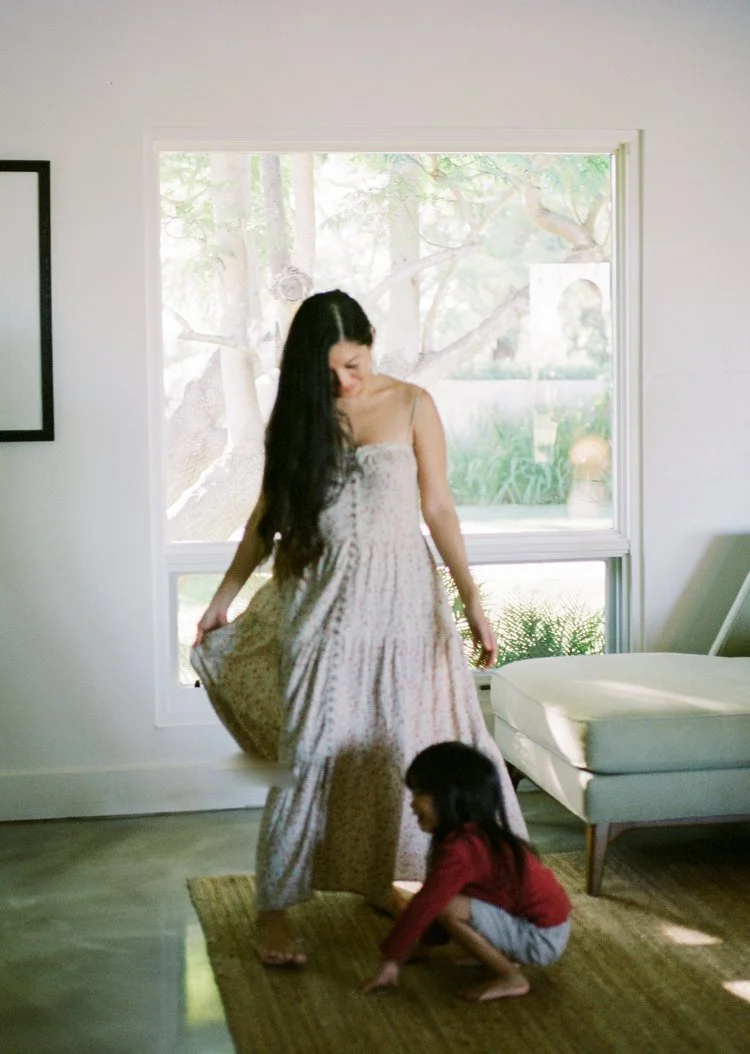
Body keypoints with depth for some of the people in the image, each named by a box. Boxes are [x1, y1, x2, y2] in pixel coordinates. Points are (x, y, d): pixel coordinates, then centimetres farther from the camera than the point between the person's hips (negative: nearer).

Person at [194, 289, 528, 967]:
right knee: (314, 751, -4)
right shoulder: (299, 415, 4)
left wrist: (471, 597, -6)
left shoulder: (411, 406, -1)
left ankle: (378, 880, 22)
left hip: (400, 593, 0)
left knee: (397, 743, 4)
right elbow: (267, 516, 11)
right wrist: (224, 597, 10)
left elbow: (438, 508, 0)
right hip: (324, 598, 0)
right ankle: (274, 909, 2)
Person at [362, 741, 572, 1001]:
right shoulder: (477, 834, 7)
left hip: (541, 938, -10)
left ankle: (511, 978, -7)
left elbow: (424, 905, -22)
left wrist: (391, 959, -14)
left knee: (447, 907, -20)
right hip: (545, 922, 10)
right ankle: (504, 957, 13)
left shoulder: (461, 848, -22)